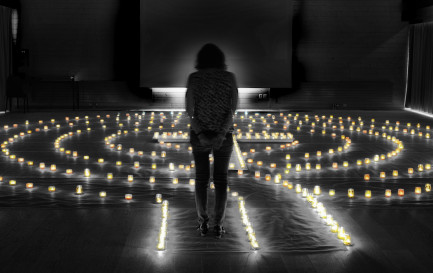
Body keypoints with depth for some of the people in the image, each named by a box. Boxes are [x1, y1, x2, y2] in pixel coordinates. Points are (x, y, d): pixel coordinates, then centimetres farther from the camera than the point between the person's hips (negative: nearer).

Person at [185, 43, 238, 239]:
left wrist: (201, 134, -15)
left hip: (199, 134, 0)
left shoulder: (194, 78, -5)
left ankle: (203, 223, 13)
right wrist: (221, 134, -16)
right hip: (224, 134, 0)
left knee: (201, 178, 11)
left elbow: (189, 110, -11)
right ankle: (219, 225, 6)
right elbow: (233, 108, -11)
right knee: (221, 179, 7)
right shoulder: (229, 77, -3)